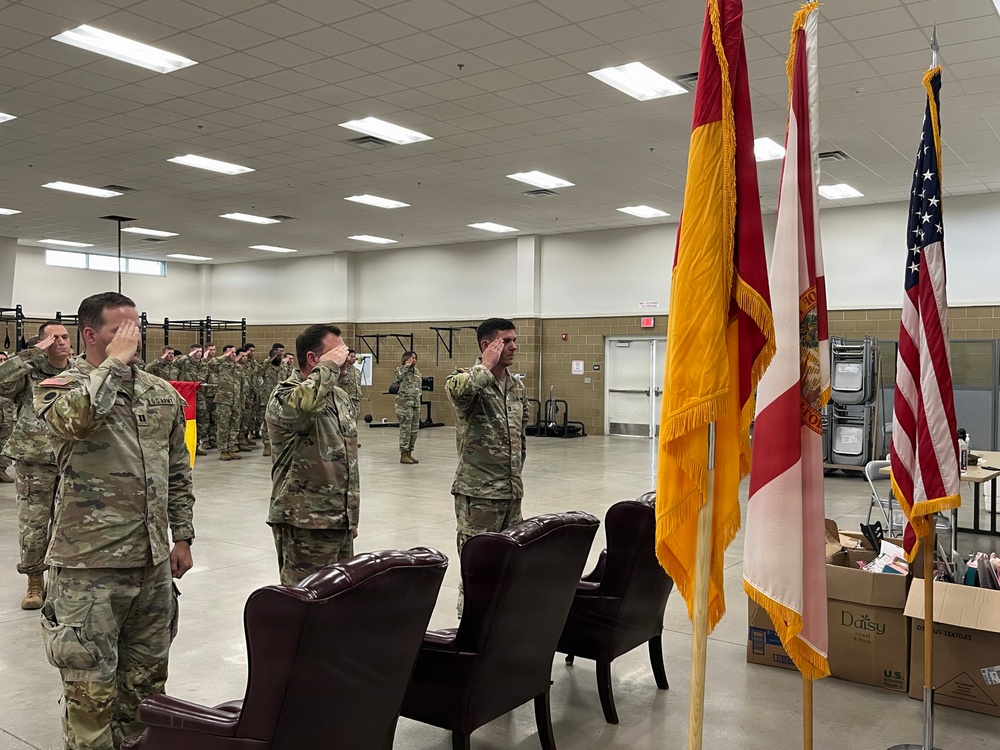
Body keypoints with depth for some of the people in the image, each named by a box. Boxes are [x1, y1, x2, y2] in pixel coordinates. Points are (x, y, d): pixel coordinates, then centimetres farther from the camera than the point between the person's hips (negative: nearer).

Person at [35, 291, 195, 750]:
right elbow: (78, 416, -33)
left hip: (154, 561, 5)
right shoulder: (58, 389, -6)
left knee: (146, 677, 18)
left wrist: (182, 537, 12)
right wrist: (115, 361, -19)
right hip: (89, 565, -5)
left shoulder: (163, 395, 8)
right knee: (91, 688, 4)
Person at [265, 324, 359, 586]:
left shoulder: (341, 397, 13)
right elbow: (304, 404, -40)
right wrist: (328, 367, -22)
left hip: (340, 522, 8)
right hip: (304, 525, -8)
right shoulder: (284, 395, -12)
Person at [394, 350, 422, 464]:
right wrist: (407, 365, -20)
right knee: (405, 429, -5)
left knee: (414, 430, 8)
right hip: (404, 404, -7)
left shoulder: (417, 371, 15)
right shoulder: (401, 370, -5)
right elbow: (396, 377, -30)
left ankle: (409, 453, 18)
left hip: (416, 404, 7)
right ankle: (403, 455, 2)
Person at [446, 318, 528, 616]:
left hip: (512, 491, 7)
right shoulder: (467, 380, -10)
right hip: (478, 492, -7)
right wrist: (487, 366, -21)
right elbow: (458, 390, -37)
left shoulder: (517, 386, 11)